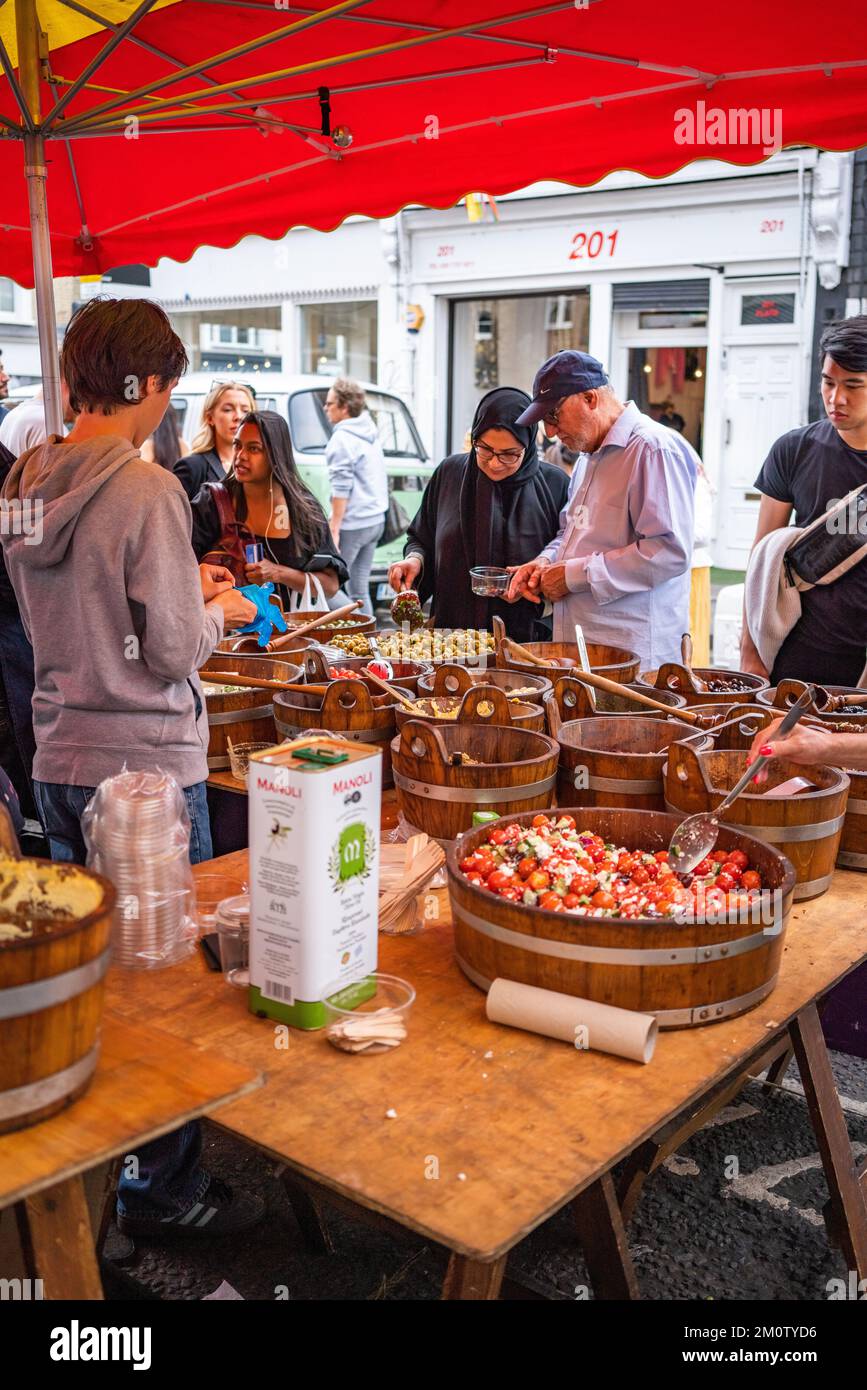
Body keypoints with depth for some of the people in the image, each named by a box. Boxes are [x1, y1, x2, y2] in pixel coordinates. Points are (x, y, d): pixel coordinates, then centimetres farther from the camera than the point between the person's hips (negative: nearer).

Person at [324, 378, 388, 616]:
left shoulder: (342, 438, -12)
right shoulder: (371, 434, 15)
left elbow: (341, 487, -19)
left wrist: (334, 529, -18)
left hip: (352, 523, -9)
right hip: (376, 519, 9)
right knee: (360, 589, 11)